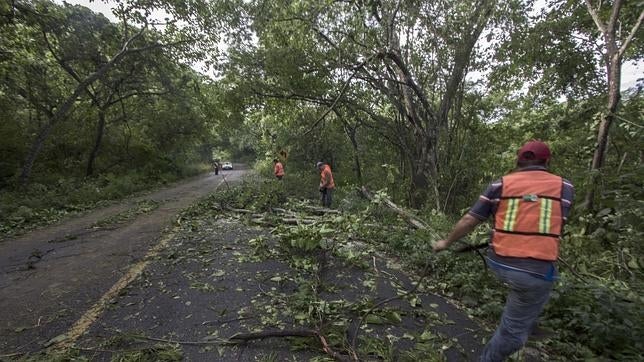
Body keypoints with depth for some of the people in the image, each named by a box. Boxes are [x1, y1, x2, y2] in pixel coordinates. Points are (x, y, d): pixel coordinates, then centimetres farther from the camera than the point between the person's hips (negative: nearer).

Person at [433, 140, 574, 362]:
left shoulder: (500, 185, -1)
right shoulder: (564, 187, 2)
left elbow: (468, 221, -1)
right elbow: (556, 223, 17)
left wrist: (446, 242, 13)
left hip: (499, 264, 2)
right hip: (534, 270, -2)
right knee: (514, 330, 13)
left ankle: (527, 320, 45)